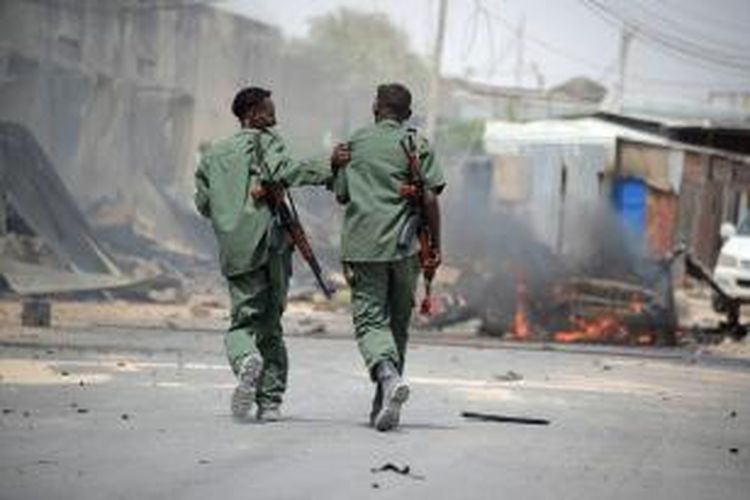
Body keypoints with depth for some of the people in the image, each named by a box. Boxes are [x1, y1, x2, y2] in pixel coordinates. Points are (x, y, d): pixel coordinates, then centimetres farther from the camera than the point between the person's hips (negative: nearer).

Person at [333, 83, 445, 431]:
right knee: (398, 323, 12)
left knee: (369, 320, -2)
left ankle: (387, 374, -32)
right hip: (405, 246, 0)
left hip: (362, 245, 0)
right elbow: (430, 197, -6)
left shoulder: (355, 143, 7)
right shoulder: (416, 144, 2)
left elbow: (341, 195, 12)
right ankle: (383, 406, 15)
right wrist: (435, 245, 0)